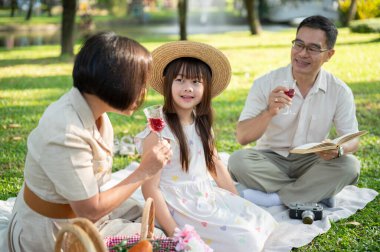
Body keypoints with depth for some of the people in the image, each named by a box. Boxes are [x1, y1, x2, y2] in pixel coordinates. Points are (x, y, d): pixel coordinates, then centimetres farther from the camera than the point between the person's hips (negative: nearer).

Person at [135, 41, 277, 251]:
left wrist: (239, 201, 11)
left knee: (263, 221, -2)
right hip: (180, 207, -7)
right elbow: (150, 188, -18)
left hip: (208, 196, 7)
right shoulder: (159, 131, -18)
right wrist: (173, 233, -19)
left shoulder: (202, 124, 5)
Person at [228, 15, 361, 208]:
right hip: (270, 159, 0)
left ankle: (274, 198, -21)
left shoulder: (339, 91, -6)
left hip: (311, 162, 1)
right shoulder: (266, 84, -11)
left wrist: (338, 149, -28)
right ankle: (317, 193, -20)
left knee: (349, 166, -27)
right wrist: (269, 112, -36)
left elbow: (352, 139, -3)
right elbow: (242, 137, -16)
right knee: (238, 161, -30)